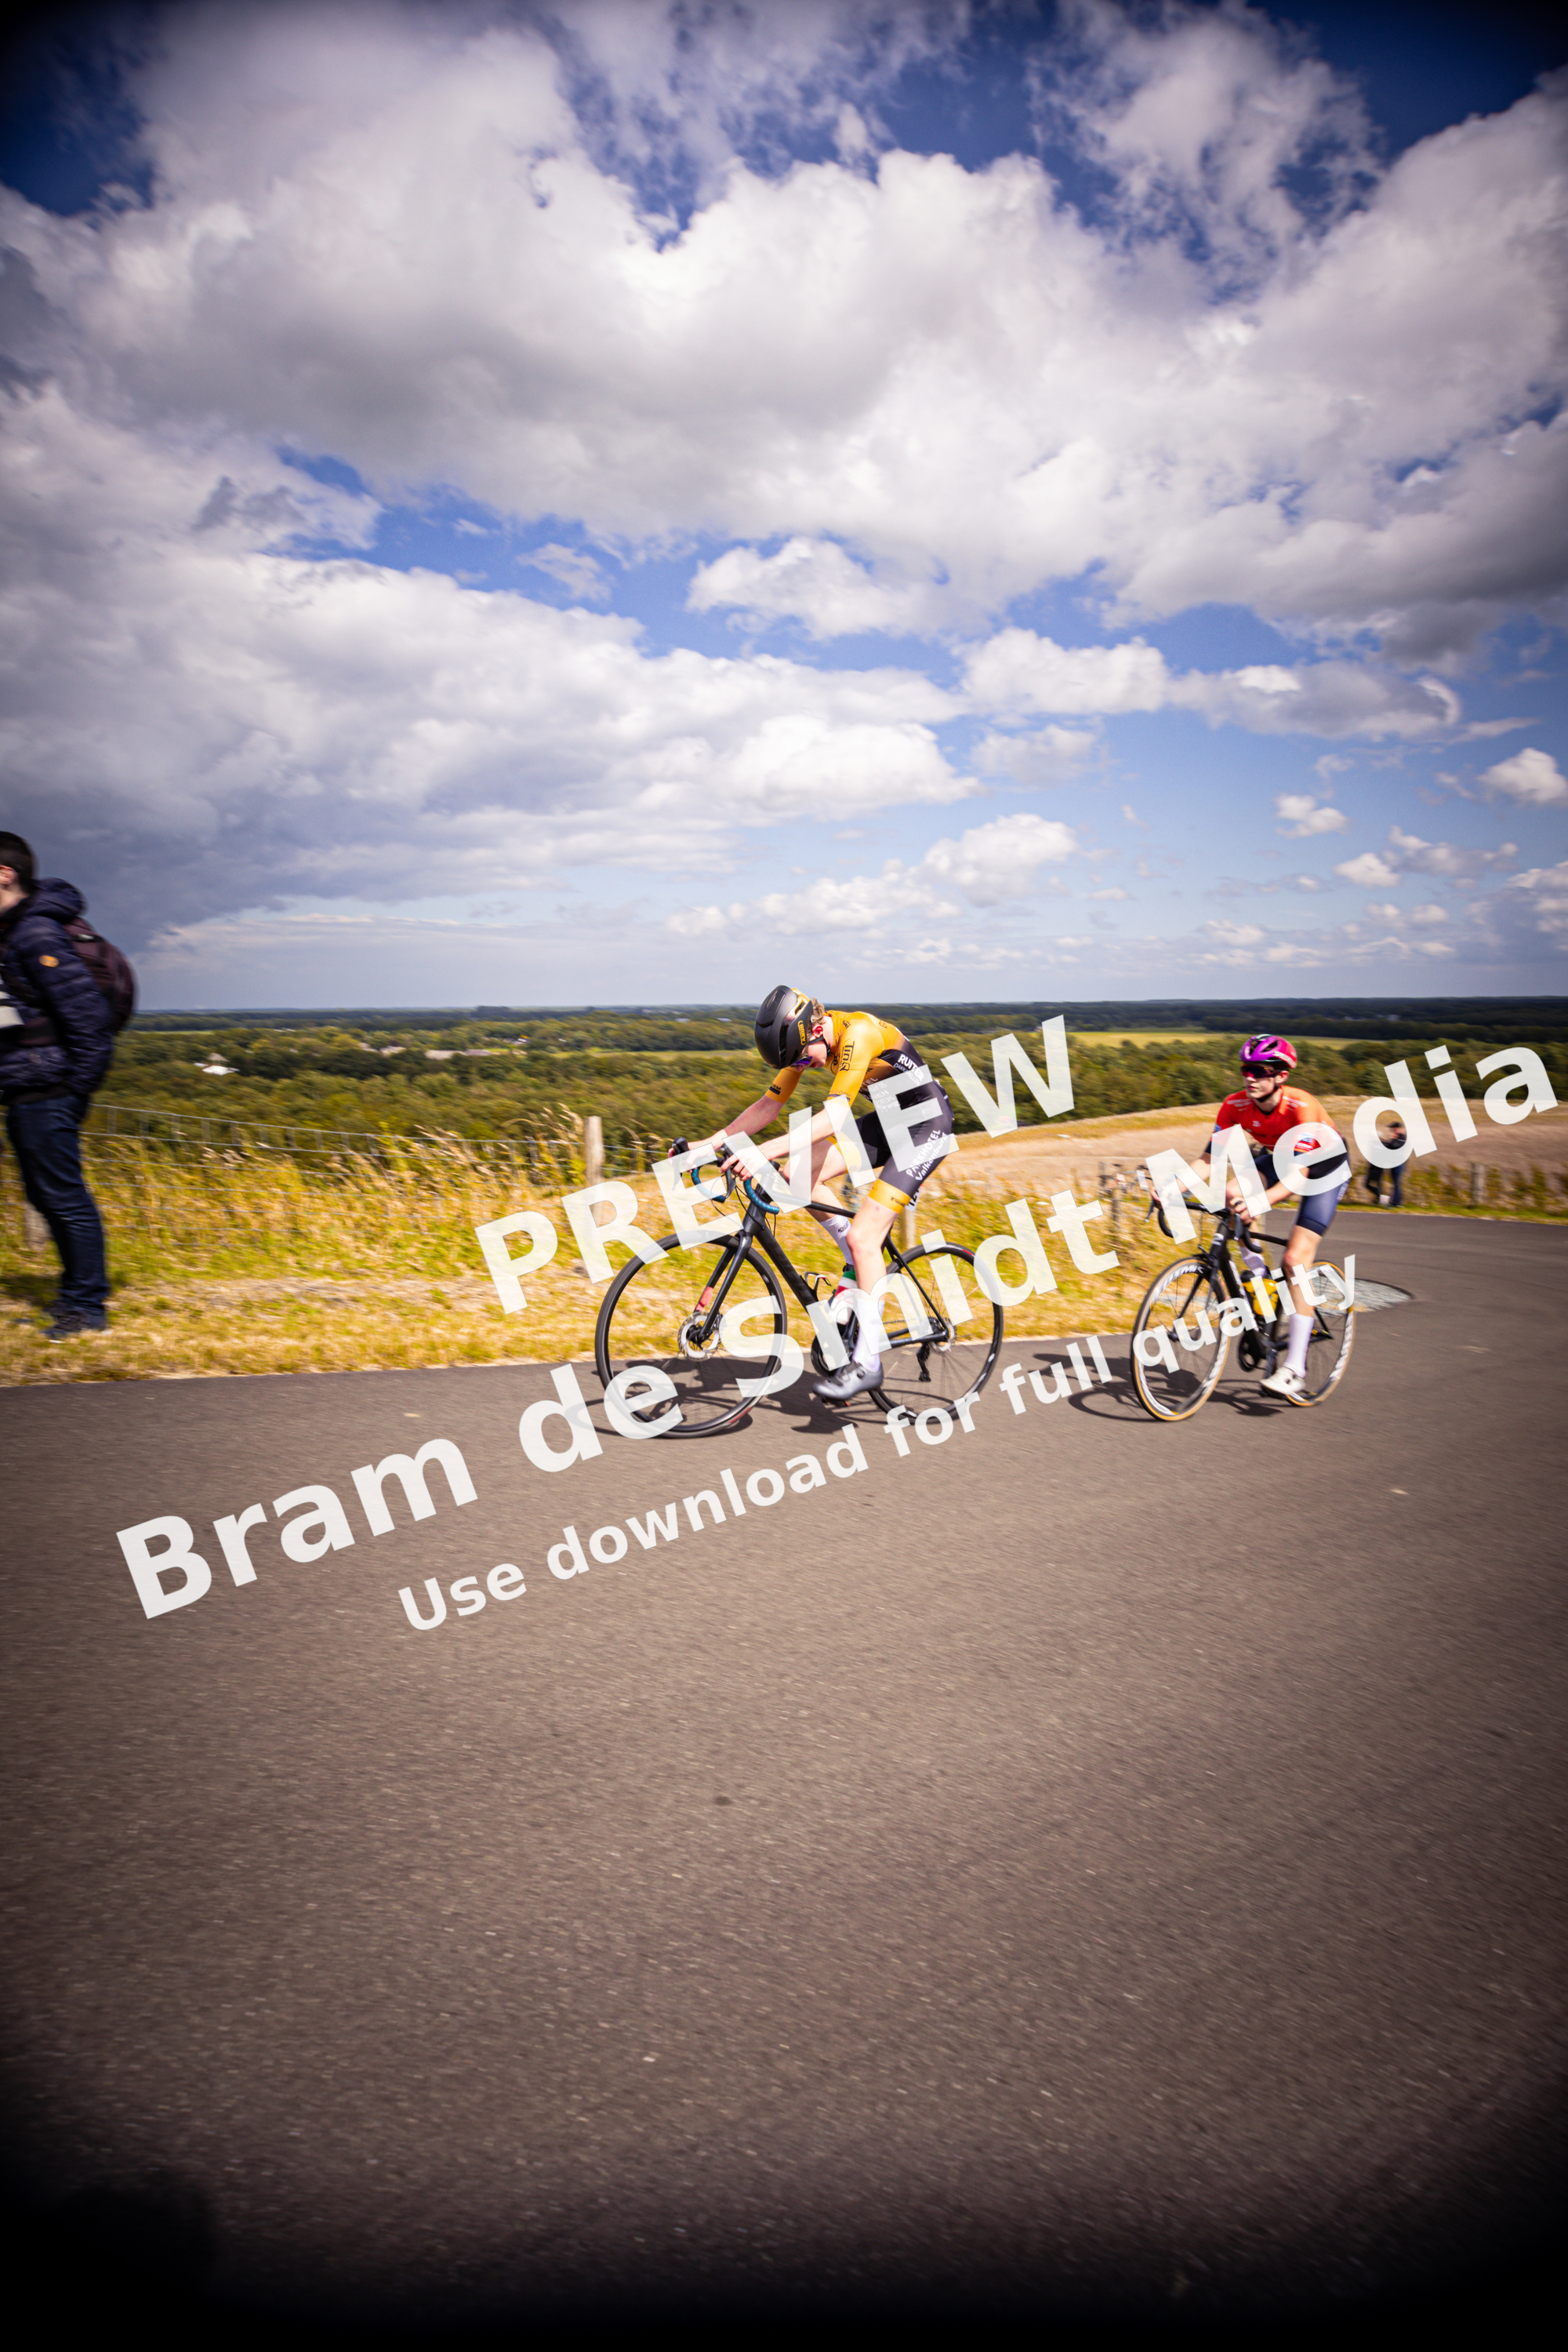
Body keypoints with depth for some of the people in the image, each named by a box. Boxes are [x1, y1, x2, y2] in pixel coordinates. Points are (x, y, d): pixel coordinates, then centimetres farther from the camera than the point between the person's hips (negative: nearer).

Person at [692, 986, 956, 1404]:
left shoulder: (859, 1033, -28)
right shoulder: (806, 1041, -4)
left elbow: (834, 1116, -36)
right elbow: (769, 1104, -1)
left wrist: (769, 1150, -45)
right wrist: (711, 1142, -12)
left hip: (927, 1124, -8)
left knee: (863, 1236, -16)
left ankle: (868, 1362, -8)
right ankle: (861, 1265, 10)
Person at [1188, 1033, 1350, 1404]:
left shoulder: (1301, 1106, -34)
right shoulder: (1235, 1106, -20)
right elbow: (1209, 1159, -20)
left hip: (1325, 1167, -5)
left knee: (1295, 1259, -17)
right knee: (1232, 1192, -25)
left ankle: (1295, 1368, -14)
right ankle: (1259, 1278, -3)